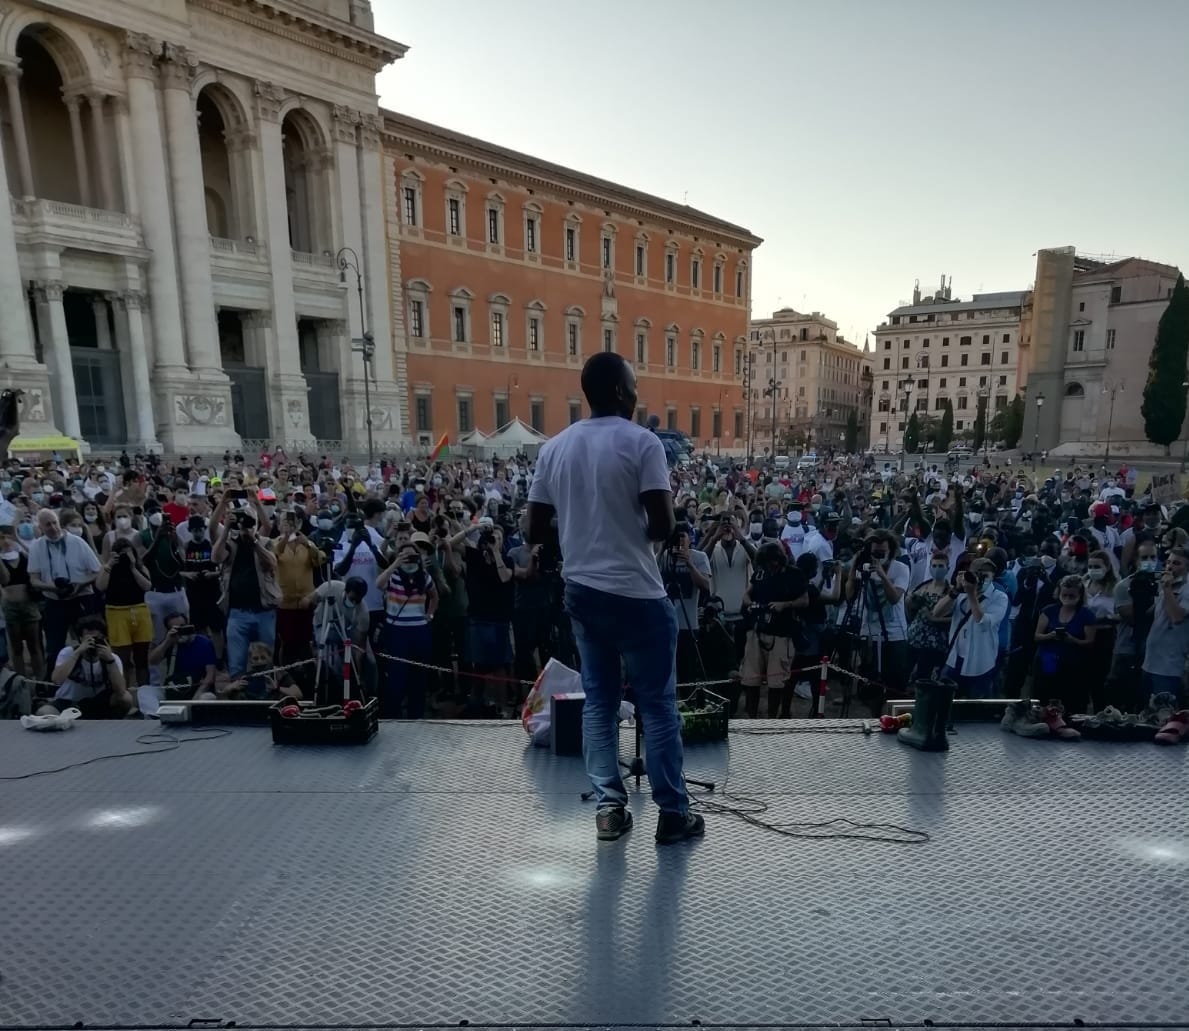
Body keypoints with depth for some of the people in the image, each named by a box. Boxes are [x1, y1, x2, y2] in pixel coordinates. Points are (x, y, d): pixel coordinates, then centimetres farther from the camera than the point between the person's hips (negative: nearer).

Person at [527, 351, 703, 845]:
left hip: (580, 590, 6)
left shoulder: (554, 448, 5)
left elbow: (535, 531, 5)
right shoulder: (641, 442, -11)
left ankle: (609, 807, 21)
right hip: (635, 593, -5)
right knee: (657, 703, 7)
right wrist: (636, 528, 4)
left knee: (598, 700, 15)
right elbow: (663, 526, -17)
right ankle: (673, 812, 18)